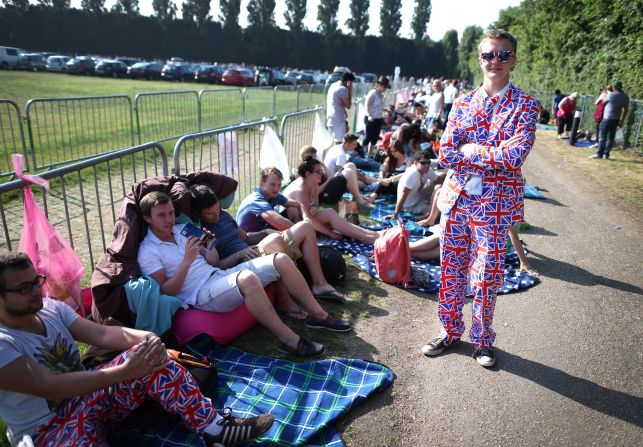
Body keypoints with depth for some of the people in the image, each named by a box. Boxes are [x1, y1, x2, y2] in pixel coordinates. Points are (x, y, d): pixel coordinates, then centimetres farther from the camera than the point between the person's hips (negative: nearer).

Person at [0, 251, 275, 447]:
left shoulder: (51, 308, 2)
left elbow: (102, 333, -4)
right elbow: (48, 386, -26)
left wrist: (144, 338, -25)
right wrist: (125, 371, -32)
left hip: (86, 397, 7)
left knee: (152, 360, -17)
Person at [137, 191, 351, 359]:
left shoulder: (183, 228, 16)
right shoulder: (147, 252, -3)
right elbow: (166, 290, -12)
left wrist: (210, 246, -3)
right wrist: (186, 262, -22)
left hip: (220, 276, 8)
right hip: (201, 294, -8)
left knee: (281, 260, -8)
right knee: (247, 278, -40)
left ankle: (317, 314, 1)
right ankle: (289, 339, -30)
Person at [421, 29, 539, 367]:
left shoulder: (525, 105, -3)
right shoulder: (463, 103, 6)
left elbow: (515, 157, -17)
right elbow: (446, 154, -5)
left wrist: (469, 150, -12)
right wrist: (495, 152, -14)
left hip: (495, 204, -3)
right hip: (456, 198, 3)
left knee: (487, 276, 8)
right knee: (451, 271, 12)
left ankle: (482, 339, 31)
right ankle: (450, 331, 32)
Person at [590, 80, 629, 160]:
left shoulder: (611, 94, -11)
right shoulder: (625, 97, 7)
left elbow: (604, 102, 6)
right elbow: (626, 110, 9)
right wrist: (622, 120, 15)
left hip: (607, 118, -6)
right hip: (616, 119, 6)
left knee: (602, 136, -4)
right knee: (610, 137, 9)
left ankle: (599, 154, -8)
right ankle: (606, 154, 9)